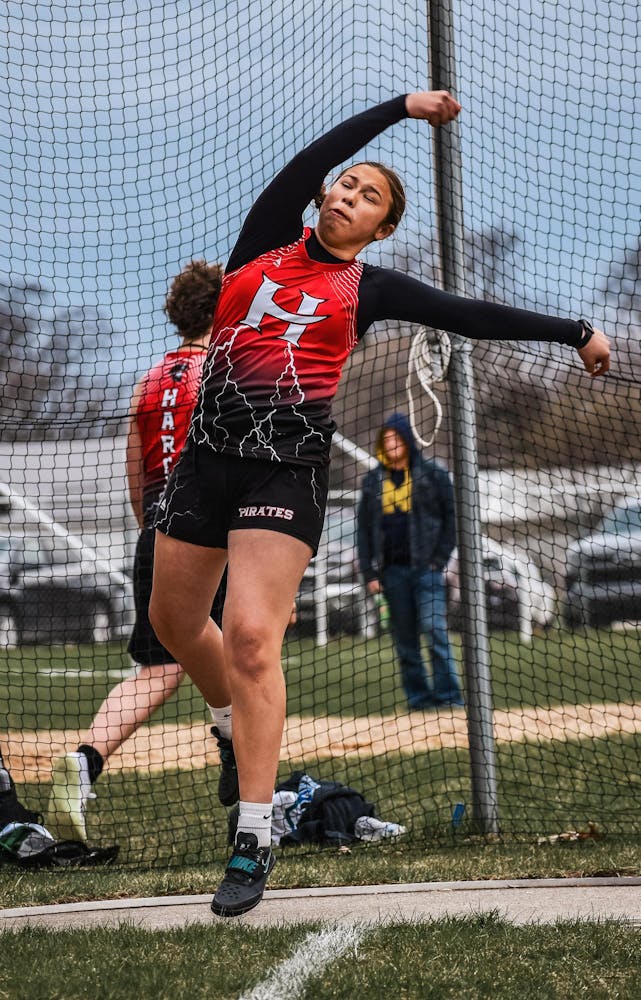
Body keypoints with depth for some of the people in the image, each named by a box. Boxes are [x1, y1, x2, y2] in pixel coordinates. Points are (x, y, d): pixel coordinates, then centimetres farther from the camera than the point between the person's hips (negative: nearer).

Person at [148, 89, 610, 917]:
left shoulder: (367, 288, 8)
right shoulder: (265, 243, 11)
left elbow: (468, 316, 10)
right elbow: (306, 164, 0)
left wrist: (574, 334, 11)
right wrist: (401, 109, 2)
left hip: (287, 469, -4)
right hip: (209, 456, 4)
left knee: (251, 636, -16)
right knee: (174, 621, 13)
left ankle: (253, 841, -17)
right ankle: (241, 725, 45)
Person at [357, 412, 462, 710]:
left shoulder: (433, 474, 4)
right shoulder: (373, 481, 12)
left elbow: (450, 518, 2)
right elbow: (364, 529, 13)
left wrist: (438, 560, -6)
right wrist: (369, 573, 5)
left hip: (425, 566, -4)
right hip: (392, 569, 4)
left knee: (433, 627, -13)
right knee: (404, 637, 3)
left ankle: (447, 693, -11)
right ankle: (418, 695, 7)